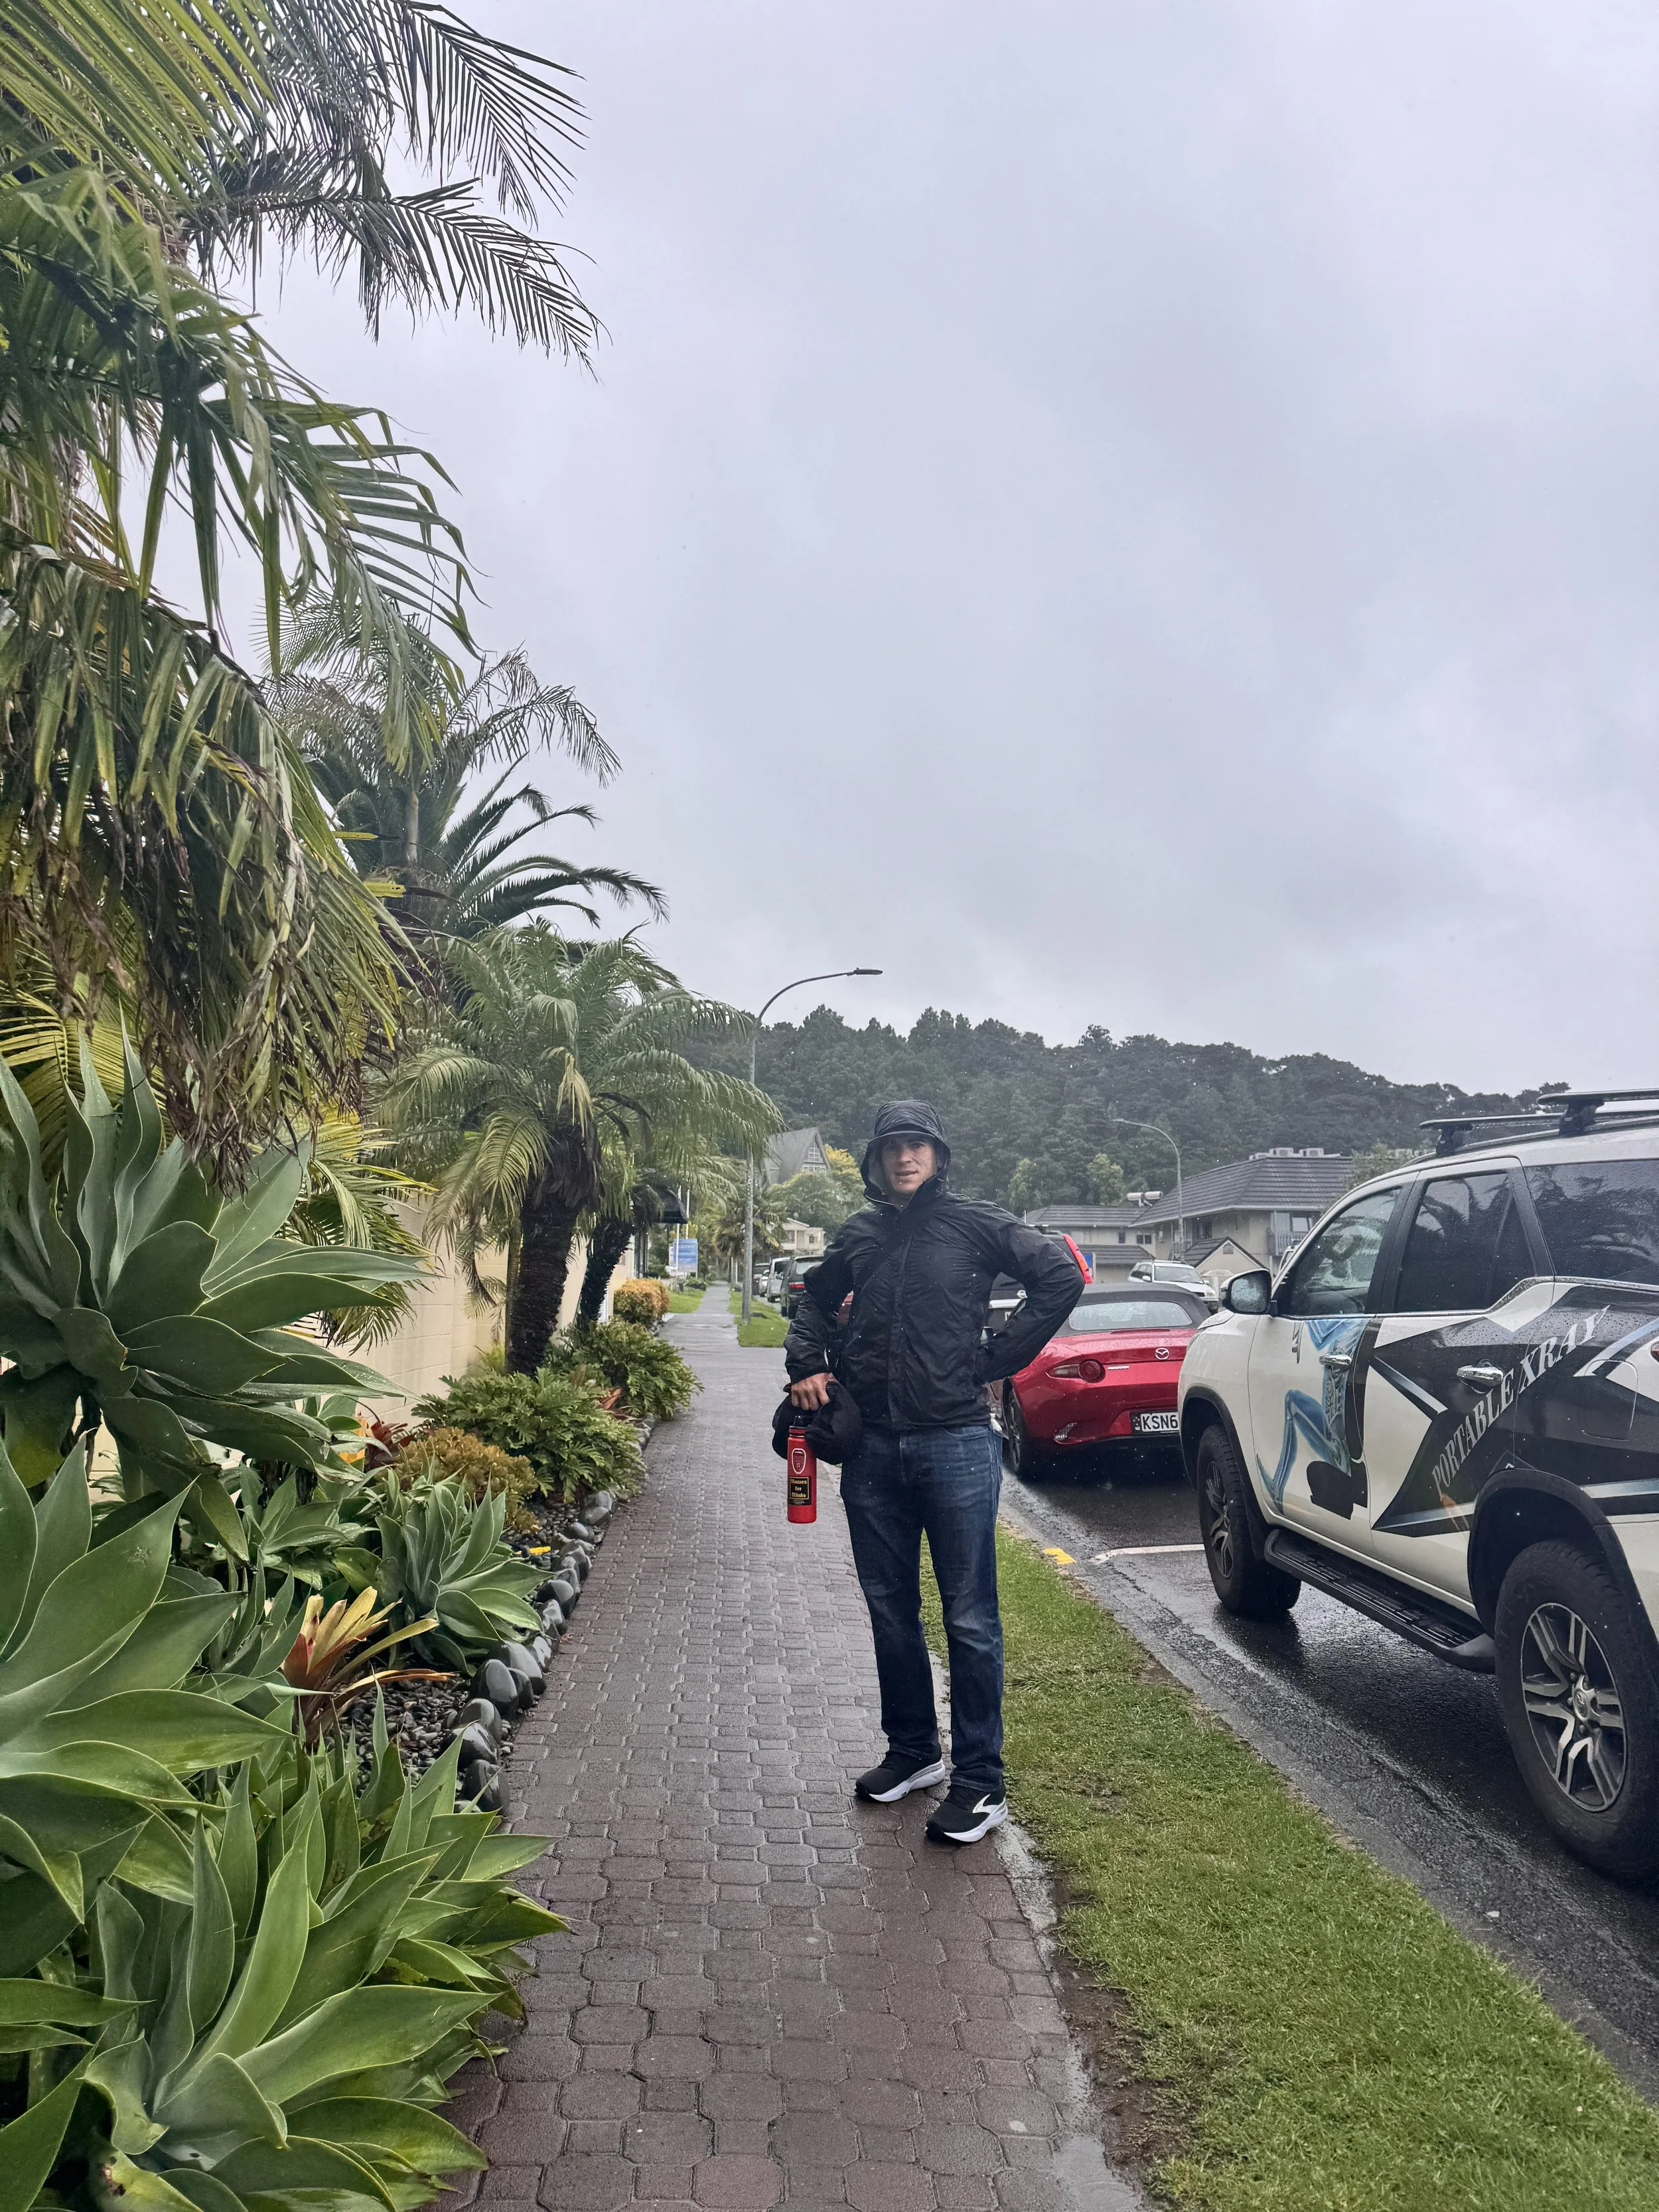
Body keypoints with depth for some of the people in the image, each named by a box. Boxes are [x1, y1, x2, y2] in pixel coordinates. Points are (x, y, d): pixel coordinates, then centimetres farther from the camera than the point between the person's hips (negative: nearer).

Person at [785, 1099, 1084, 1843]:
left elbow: (1062, 1277, -4)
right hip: (873, 1448, 5)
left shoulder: (974, 1223, -1)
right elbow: (813, 1300, 28)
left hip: (957, 1443, -5)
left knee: (970, 1620, 0)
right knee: (890, 1611, 14)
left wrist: (995, 1361, -6)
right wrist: (806, 1364, 10)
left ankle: (980, 1784, 10)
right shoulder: (858, 1236, 11)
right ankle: (912, 1752, 31)